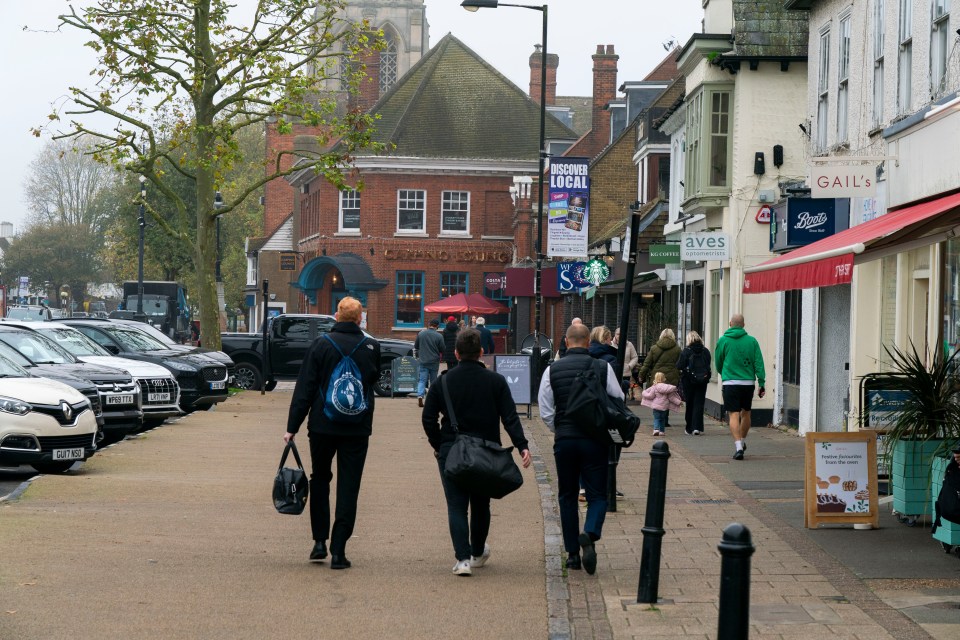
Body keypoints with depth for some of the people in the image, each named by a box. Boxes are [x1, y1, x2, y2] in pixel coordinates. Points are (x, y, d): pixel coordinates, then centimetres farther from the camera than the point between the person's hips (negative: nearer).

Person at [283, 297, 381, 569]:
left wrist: (292, 427, -3)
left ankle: (320, 541, 12)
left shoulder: (321, 344, -5)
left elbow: (304, 388, -5)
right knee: (348, 487, 4)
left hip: (322, 426, 0)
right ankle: (338, 550, 0)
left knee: (320, 479, 17)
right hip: (358, 429, 0)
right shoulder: (371, 347, -1)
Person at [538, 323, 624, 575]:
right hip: (594, 439, -1)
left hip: (564, 440, 1)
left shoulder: (552, 370, 0)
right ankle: (589, 535, -22)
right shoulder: (603, 368, -3)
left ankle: (572, 553, 14)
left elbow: (546, 412, 0)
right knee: (597, 494, 6)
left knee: (567, 497, 13)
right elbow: (619, 403, 0)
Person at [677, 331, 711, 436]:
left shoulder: (686, 351, -12)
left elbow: (679, 366, -13)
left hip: (689, 381, -2)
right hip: (702, 381, 2)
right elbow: (708, 365, 5)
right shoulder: (705, 351, -1)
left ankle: (690, 428, 14)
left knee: (690, 404, 10)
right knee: (699, 404, 4)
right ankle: (697, 427, -6)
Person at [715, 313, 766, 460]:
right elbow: (759, 363, -2)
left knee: (734, 415, -4)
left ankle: (738, 447, -17)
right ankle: (743, 442, 34)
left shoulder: (723, 340, -1)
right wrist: (762, 383, 0)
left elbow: (718, 362, 10)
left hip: (730, 383, -2)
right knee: (746, 413, 19)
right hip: (748, 382, 2)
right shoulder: (752, 341, 1)